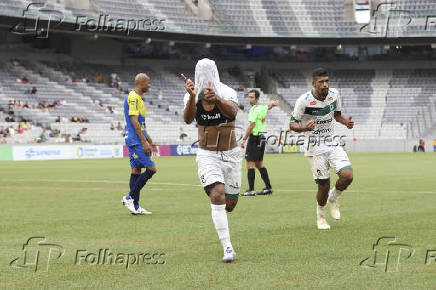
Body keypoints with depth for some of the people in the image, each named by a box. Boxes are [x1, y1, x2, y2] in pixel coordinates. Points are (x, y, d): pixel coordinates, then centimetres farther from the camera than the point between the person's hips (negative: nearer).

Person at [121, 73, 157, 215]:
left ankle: (135, 206, 8)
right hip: (136, 141, -10)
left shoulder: (138, 98, 20)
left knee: (136, 170, 8)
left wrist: (150, 141, 24)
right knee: (151, 169, -12)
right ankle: (130, 197, -9)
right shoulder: (133, 97, -12)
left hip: (137, 142, 10)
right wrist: (144, 142, -19)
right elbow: (134, 122, -18)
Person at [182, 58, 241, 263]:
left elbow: (232, 112, -34)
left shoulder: (227, 93, -12)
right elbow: (188, 119, -27)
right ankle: (227, 248, -20)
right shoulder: (192, 96, -6)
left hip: (231, 155, 1)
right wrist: (192, 96, -45)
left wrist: (217, 99, -56)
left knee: (230, 204, 9)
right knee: (217, 195, -22)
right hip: (207, 156, -1)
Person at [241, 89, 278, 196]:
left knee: (250, 163, -8)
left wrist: (244, 139, -18)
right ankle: (268, 188, 16)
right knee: (259, 164, 15)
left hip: (254, 138, -9)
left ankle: (251, 190, -12)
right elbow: (275, 103, 35)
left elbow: (251, 126, -20)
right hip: (262, 138, 9)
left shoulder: (254, 109, -14)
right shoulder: (262, 108, 12)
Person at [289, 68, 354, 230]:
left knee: (347, 176, -15)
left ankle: (333, 199, 17)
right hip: (315, 148, -4)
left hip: (332, 144, 4)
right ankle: (320, 216, 25)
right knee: (324, 185, -3)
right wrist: (304, 128, -29)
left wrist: (346, 122, -3)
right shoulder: (304, 100, -14)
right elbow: (292, 124, -8)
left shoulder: (334, 94, 0)